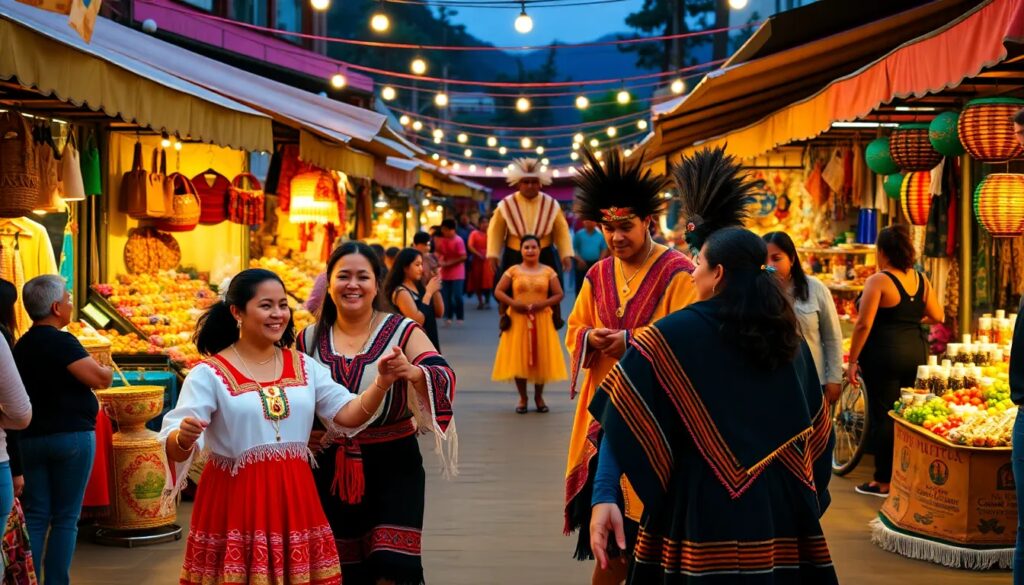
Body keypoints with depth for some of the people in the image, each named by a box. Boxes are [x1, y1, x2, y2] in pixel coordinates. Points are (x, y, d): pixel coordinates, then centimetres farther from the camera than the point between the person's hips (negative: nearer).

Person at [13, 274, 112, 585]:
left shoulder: (20, 345, 10)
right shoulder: (61, 342, -14)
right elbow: (102, 378, -20)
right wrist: (106, 370, 2)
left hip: (29, 439, 7)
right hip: (71, 436, -6)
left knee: (35, 515, 8)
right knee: (66, 517, 1)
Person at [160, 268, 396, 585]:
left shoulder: (304, 366, 8)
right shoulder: (209, 373, -7)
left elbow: (347, 414, 1)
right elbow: (173, 446, -14)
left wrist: (381, 383, -15)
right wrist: (184, 437, -37)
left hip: (293, 497, 4)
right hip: (235, 500, -4)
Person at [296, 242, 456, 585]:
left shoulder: (402, 331, -6)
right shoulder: (309, 339, 4)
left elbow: (444, 377, -22)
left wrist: (413, 372, -43)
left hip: (392, 462, -3)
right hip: (331, 469, 3)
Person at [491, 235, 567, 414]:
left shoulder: (548, 271, 3)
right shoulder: (513, 270, 2)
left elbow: (559, 294, 1)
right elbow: (498, 291, 0)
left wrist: (543, 304, -15)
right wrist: (513, 303, -15)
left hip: (542, 320, 0)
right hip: (518, 320, 0)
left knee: (541, 357, 3)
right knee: (519, 358, 1)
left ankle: (539, 396, 18)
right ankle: (523, 398, 13)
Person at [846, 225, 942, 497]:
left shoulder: (878, 281, -12)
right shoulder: (921, 280, 6)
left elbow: (864, 324, -16)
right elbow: (938, 316, 9)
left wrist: (852, 360, -9)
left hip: (884, 353, -6)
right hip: (916, 351, 6)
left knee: (883, 416, 1)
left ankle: (884, 481, 6)